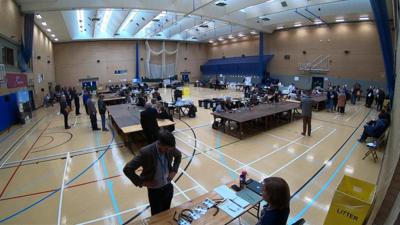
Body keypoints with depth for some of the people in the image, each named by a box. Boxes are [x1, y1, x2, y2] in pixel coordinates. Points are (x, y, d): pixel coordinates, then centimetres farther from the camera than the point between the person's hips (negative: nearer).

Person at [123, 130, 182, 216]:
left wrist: (174, 170, -2)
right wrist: (141, 182, -18)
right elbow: (127, 169, -23)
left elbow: (178, 155, 7)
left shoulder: (170, 148, -16)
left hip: (168, 187, 4)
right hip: (154, 190, -4)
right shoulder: (146, 152, -30)